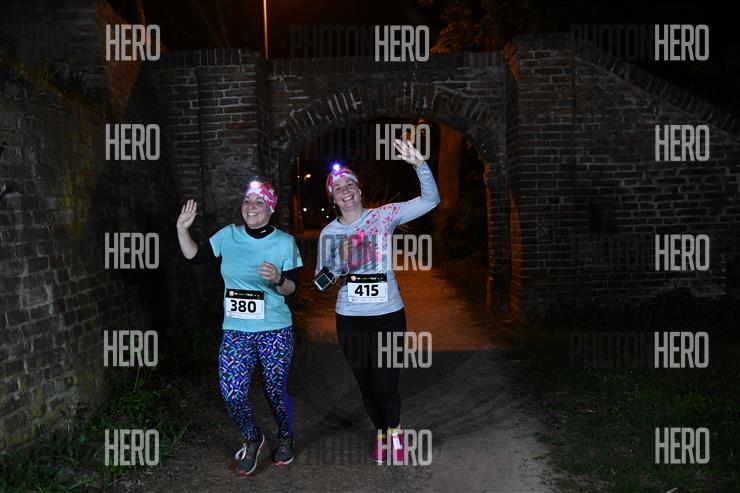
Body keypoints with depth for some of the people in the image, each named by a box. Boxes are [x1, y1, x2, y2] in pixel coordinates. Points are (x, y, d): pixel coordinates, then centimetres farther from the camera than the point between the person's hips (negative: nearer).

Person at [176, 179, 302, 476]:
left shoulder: (284, 242, -5)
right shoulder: (229, 235, 2)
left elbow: (291, 289, -4)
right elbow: (195, 256, 7)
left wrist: (277, 279, -25)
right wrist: (182, 228, -7)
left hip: (275, 331, -2)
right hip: (235, 331, 3)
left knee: (275, 391, 6)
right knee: (232, 394, -2)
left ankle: (285, 439, 37)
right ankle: (252, 439, 28)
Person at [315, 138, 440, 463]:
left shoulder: (384, 216, -5)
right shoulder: (329, 233, 2)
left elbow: (431, 200, -13)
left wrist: (419, 163, -27)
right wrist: (341, 258, -15)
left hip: (388, 315, -2)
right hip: (350, 319, 3)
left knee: (385, 385, -3)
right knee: (365, 384, 14)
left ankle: (394, 429, 30)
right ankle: (382, 433, 42)